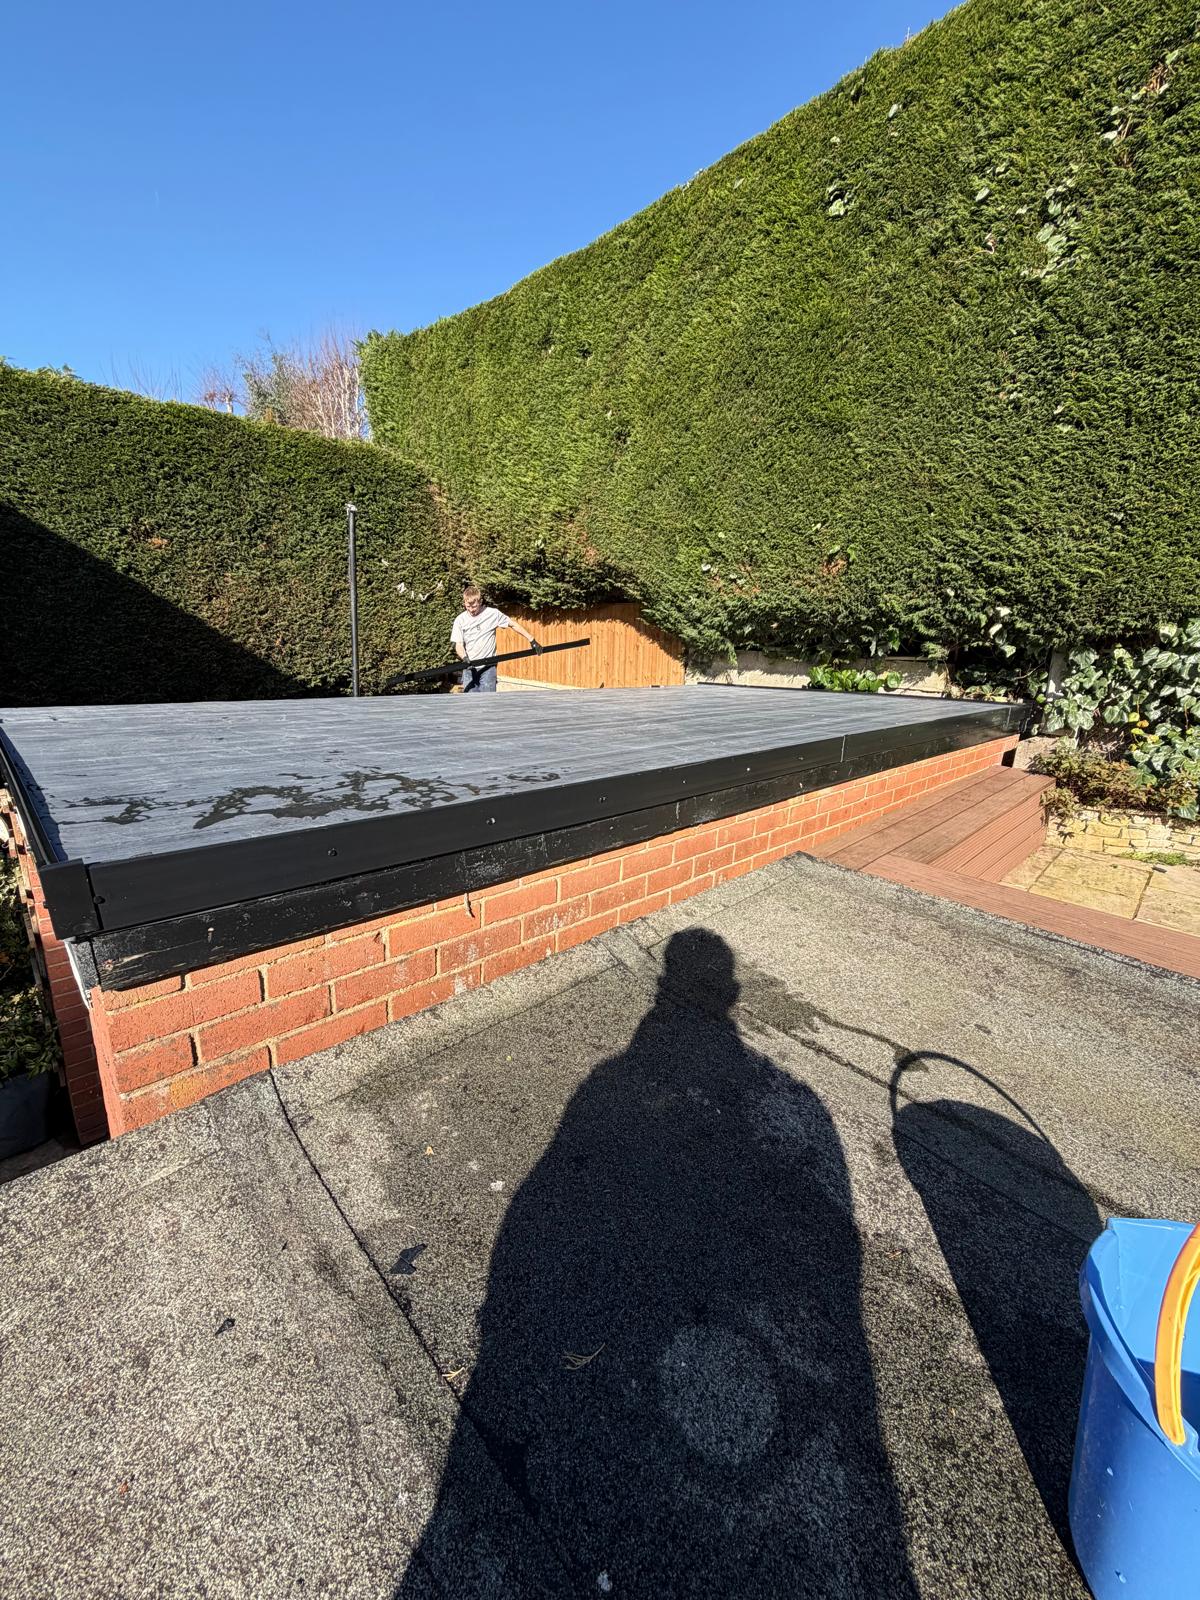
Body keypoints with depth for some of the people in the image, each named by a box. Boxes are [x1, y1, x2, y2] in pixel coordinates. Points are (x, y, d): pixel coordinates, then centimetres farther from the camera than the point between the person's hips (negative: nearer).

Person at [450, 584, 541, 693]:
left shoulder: (493, 613, -5)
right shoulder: (460, 620, 0)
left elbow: (513, 625, 4)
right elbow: (458, 645, -1)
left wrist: (532, 640, 1)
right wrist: (464, 658, -22)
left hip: (488, 667, -2)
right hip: (469, 668, 2)